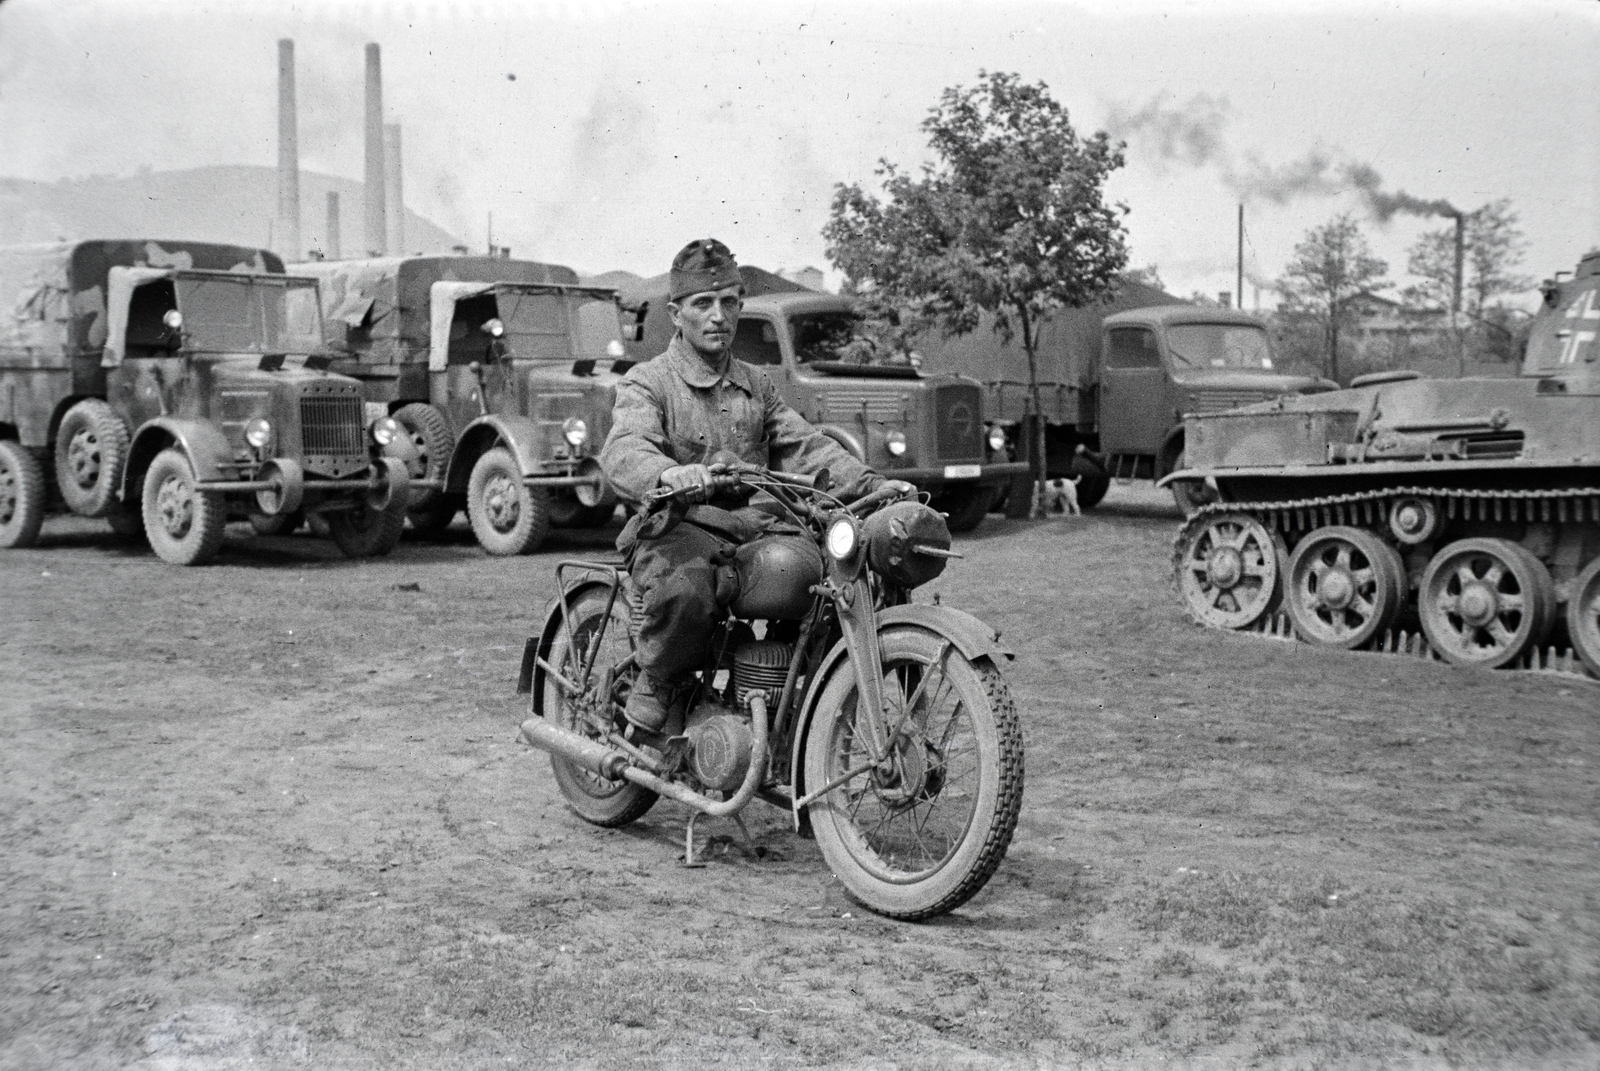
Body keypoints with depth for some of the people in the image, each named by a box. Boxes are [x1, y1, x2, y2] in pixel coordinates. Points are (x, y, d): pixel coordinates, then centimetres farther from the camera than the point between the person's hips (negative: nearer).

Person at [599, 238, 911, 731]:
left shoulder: (755, 384, 23)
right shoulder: (647, 382, 2)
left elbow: (804, 444, 14)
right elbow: (624, 449, -18)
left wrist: (872, 484, -4)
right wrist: (667, 474, -43)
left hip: (757, 526, 5)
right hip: (677, 528, -5)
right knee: (684, 589, -38)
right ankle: (658, 683, -8)